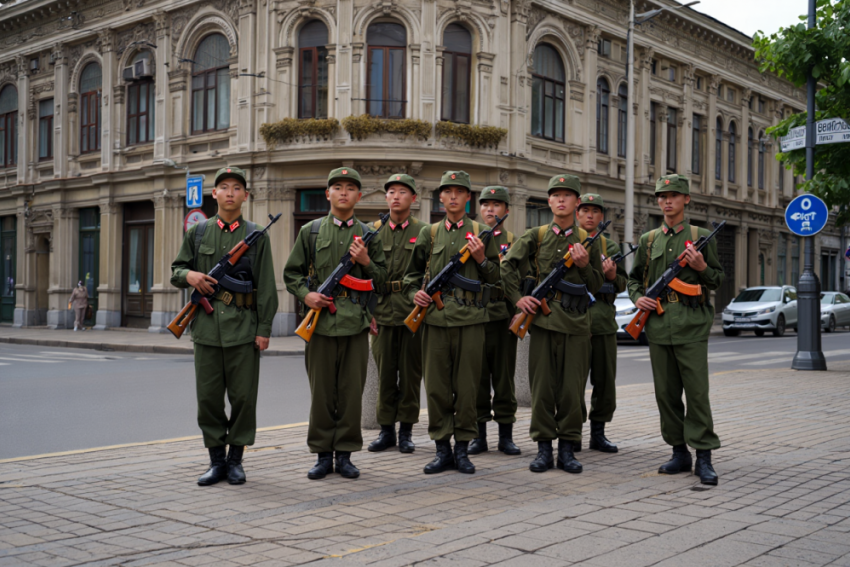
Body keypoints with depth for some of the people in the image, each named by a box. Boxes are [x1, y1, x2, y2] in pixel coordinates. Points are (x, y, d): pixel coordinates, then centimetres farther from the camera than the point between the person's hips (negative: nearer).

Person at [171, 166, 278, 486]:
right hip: (206, 325, 2)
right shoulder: (198, 232, 11)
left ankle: (236, 459, 15)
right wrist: (189, 275, -8)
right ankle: (217, 460, 16)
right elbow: (176, 271, 16)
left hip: (243, 327, -2)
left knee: (243, 396, 2)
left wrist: (264, 328, -5)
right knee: (208, 396, 4)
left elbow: (266, 287, 1)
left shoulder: (256, 235, 4)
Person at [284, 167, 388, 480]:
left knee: (352, 390, 3)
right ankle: (323, 454, 14)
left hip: (356, 324, 1)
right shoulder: (310, 231, 8)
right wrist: (305, 295, -7)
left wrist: (366, 261, -8)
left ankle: (345, 453, 14)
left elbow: (381, 281, 11)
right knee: (321, 391, 4)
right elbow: (291, 273, 11)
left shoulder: (369, 234, 10)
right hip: (321, 322, 0)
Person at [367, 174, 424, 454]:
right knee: (385, 373, 5)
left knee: (411, 373, 3)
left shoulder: (424, 231, 4)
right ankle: (386, 429, 16)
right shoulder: (374, 231, 9)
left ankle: (406, 431, 13)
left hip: (413, 312, -1)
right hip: (383, 313, 2)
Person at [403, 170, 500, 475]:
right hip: (435, 318, 1)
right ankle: (442, 448, 13)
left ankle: (463, 448, 12)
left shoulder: (481, 232, 8)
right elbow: (412, 272, 20)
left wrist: (481, 259, -8)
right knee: (436, 386, 3)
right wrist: (415, 292, 0)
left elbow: (495, 277, 10)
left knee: (467, 387, 2)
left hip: (470, 319, -1)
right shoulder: (428, 233, 12)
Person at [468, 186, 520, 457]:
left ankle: (506, 435, 11)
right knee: (477, 376, 3)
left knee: (504, 375, 3)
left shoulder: (514, 241, 10)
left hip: (504, 316, 0)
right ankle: (479, 435, 11)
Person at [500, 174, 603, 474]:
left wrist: (584, 265, -8)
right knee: (542, 385, 1)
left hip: (576, 321, 0)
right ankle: (544, 447, 10)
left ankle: (567, 449, 11)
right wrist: (518, 298, -2)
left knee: (572, 388, 1)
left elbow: (596, 286, 9)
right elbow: (508, 266, 7)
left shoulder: (588, 240, 9)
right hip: (543, 317, 0)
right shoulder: (536, 235, 8)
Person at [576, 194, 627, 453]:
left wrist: (613, 276, -8)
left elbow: (622, 284, 14)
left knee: (605, 379, 4)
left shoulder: (610, 246, 14)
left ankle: (598, 432, 15)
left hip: (604, 320, 3)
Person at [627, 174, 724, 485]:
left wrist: (702, 267, -12)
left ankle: (704, 457, -1)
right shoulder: (649, 240, 14)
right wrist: (638, 298, 0)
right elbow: (634, 278, 20)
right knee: (666, 392, 6)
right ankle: (679, 452, 16)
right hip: (658, 324, 4)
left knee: (697, 390, -7)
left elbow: (718, 280, 8)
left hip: (692, 323, -3)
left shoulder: (701, 237, 6)